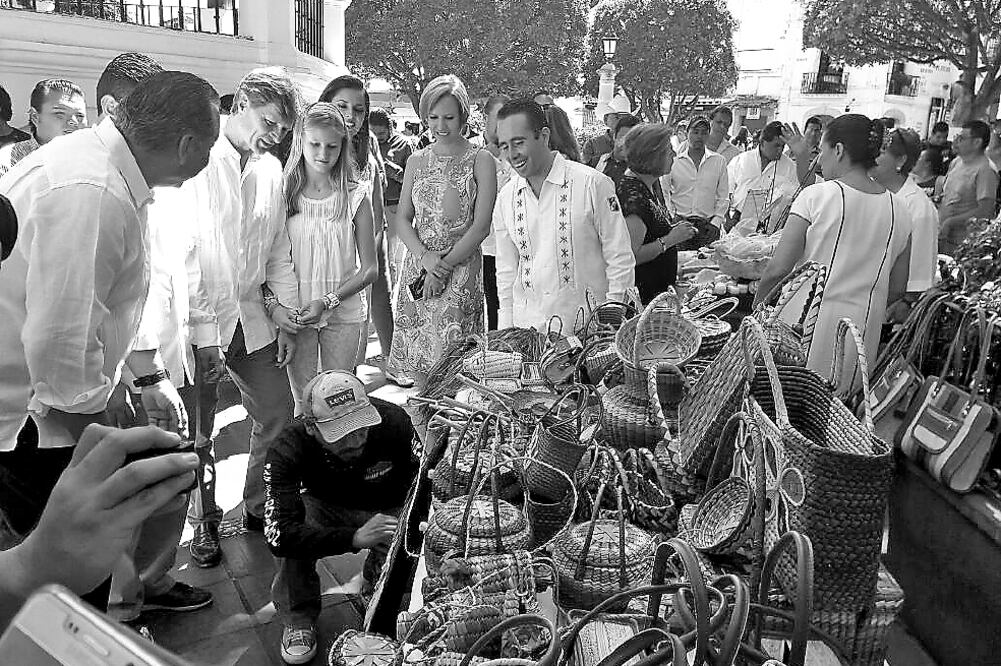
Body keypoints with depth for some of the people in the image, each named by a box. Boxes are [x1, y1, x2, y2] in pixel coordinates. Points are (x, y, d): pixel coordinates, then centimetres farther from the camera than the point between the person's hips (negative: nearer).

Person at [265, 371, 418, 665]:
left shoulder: (393, 422, -30)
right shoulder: (287, 450, -33)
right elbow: (279, 535, -41)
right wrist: (355, 537, -50)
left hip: (384, 509, 1)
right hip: (322, 506, 0)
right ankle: (298, 617, -4)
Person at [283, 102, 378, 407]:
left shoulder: (355, 196, -3)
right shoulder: (285, 193, -1)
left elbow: (369, 268, -3)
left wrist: (328, 301, -13)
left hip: (343, 313, 0)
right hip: (296, 313, 1)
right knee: (304, 402, 8)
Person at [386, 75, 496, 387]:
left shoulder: (480, 161, -1)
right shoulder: (417, 161, 12)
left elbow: (481, 227, -7)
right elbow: (402, 219, 8)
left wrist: (444, 266, -13)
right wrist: (425, 257, -10)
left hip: (461, 267, -4)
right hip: (417, 266, 4)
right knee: (417, 363, 5)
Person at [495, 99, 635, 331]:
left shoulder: (593, 184, -8)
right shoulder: (506, 197, 6)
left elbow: (620, 258, -5)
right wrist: (506, 331, 9)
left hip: (586, 323, -3)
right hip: (527, 327, 4)